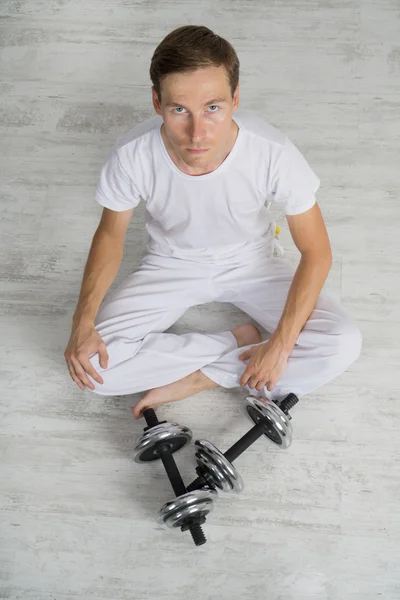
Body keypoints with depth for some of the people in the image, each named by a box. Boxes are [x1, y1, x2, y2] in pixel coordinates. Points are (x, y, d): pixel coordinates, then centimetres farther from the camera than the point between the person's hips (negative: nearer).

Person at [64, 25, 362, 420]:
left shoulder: (273, 152, -31)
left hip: (251, 264, 0)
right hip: (171, 264, 1)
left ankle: (196, 379, -12)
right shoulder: (132, 155, -28)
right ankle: (238, 343, -7)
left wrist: (281, 345, -24)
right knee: (94, 365, -20)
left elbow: (316, 251, -18)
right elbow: (111, 232, -8)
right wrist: (83, 321, -21)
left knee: (343, 345, -21)